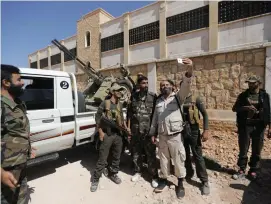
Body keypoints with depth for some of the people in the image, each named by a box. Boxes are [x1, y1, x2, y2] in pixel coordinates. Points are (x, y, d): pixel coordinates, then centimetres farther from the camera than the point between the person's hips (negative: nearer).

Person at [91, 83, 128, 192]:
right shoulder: (105, 103, -8)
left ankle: (113, 174, 37)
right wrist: (100, 132, -11)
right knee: (102, 159, 2)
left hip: (118, 135, 5)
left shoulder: (120, 105, 9)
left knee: (116, 157, 16)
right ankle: (95, 179, 19)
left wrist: (126, 129, 7)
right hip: (107, 135, -5)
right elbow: (97, 117, -6)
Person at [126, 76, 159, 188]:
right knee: (136, 152, 16)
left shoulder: (153, 96, -3)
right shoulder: (133, 96, 5)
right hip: (135, 129, 3)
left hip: (149, 129, -3)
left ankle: (154, 176, 19)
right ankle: (137, 172, 36)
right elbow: (129, 112, 8)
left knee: (151, 154, 4)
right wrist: (128, 127, 6)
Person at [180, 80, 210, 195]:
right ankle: (189, 174, 37)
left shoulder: (196, 99, -4)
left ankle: (204, 182, 18)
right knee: (185, 155, 16)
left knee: (198, 156, 4)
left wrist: (206, 130, -12)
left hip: (193, 131, -3)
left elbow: (205, 114, -4)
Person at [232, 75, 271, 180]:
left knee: (257, 150, 10)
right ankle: (241, 170, 21)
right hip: (245, 126, 0)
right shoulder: (243, 95, 2)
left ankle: (253, 170, 27)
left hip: (259, 127, 1)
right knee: (243, 149, 7)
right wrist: (246, 107, -17)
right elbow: (234, 108, 0)